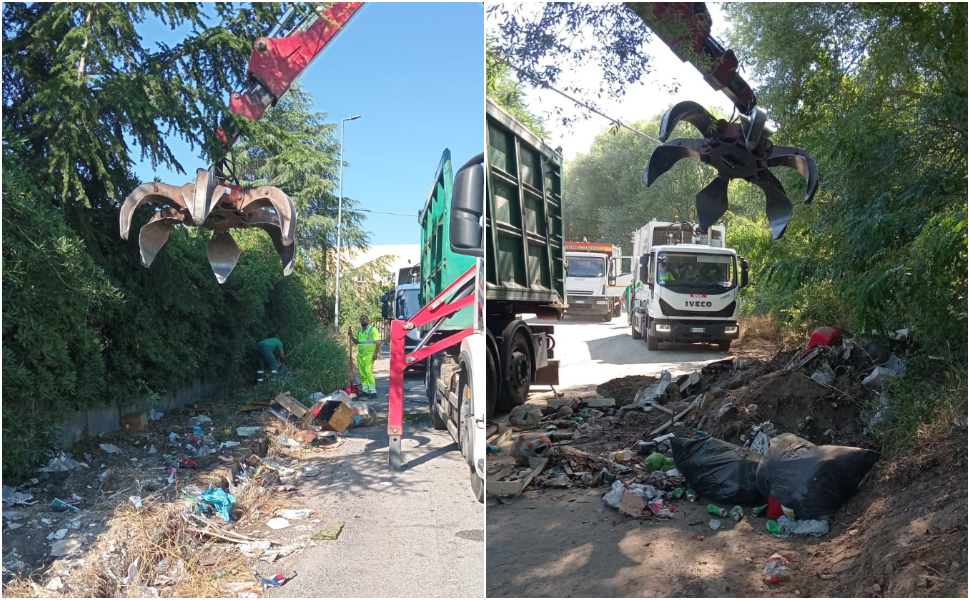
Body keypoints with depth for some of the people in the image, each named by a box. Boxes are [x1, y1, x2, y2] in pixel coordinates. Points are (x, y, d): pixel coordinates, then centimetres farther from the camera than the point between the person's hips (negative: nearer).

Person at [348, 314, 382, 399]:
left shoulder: (373, 329, -4)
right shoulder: (359, 331, 17)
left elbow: (378, 342, -10)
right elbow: (356, 342, 23)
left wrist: (376, 353, -18)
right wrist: (351, 335, 8)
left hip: (369, 355, -7)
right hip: (360, 355, 7)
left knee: (368, 371, -15)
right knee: (362, 373, 6)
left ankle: (373, 391, -14)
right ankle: (365, 390, 13)